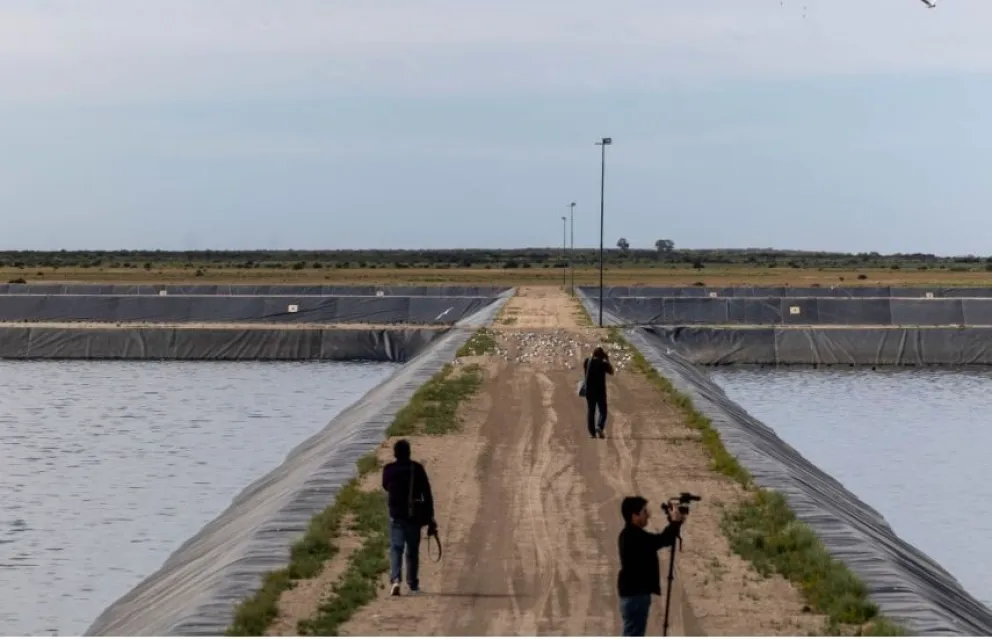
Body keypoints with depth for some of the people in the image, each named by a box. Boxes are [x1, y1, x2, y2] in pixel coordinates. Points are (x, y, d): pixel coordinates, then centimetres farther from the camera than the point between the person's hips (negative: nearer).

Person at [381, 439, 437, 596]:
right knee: (413, 551, 12)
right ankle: (413, 584, 18)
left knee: (396, 549, -3)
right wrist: (430, 518, -1)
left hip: (396, 515, 0)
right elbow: (427, 494, -5)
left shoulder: (389, 469, -3)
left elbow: (386, 486, 17)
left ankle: (395, 579, -24)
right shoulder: (417, 469, -4)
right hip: (414, 516, 0)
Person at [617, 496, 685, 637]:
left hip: (634, 592, 11)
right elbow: (660, 541, -26)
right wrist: (676, 521, -12)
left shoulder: (632, 535, 15)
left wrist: (674, 523, 10)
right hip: (635, 594, -11)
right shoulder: (633, 536, -18)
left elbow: (657, 541, 22)